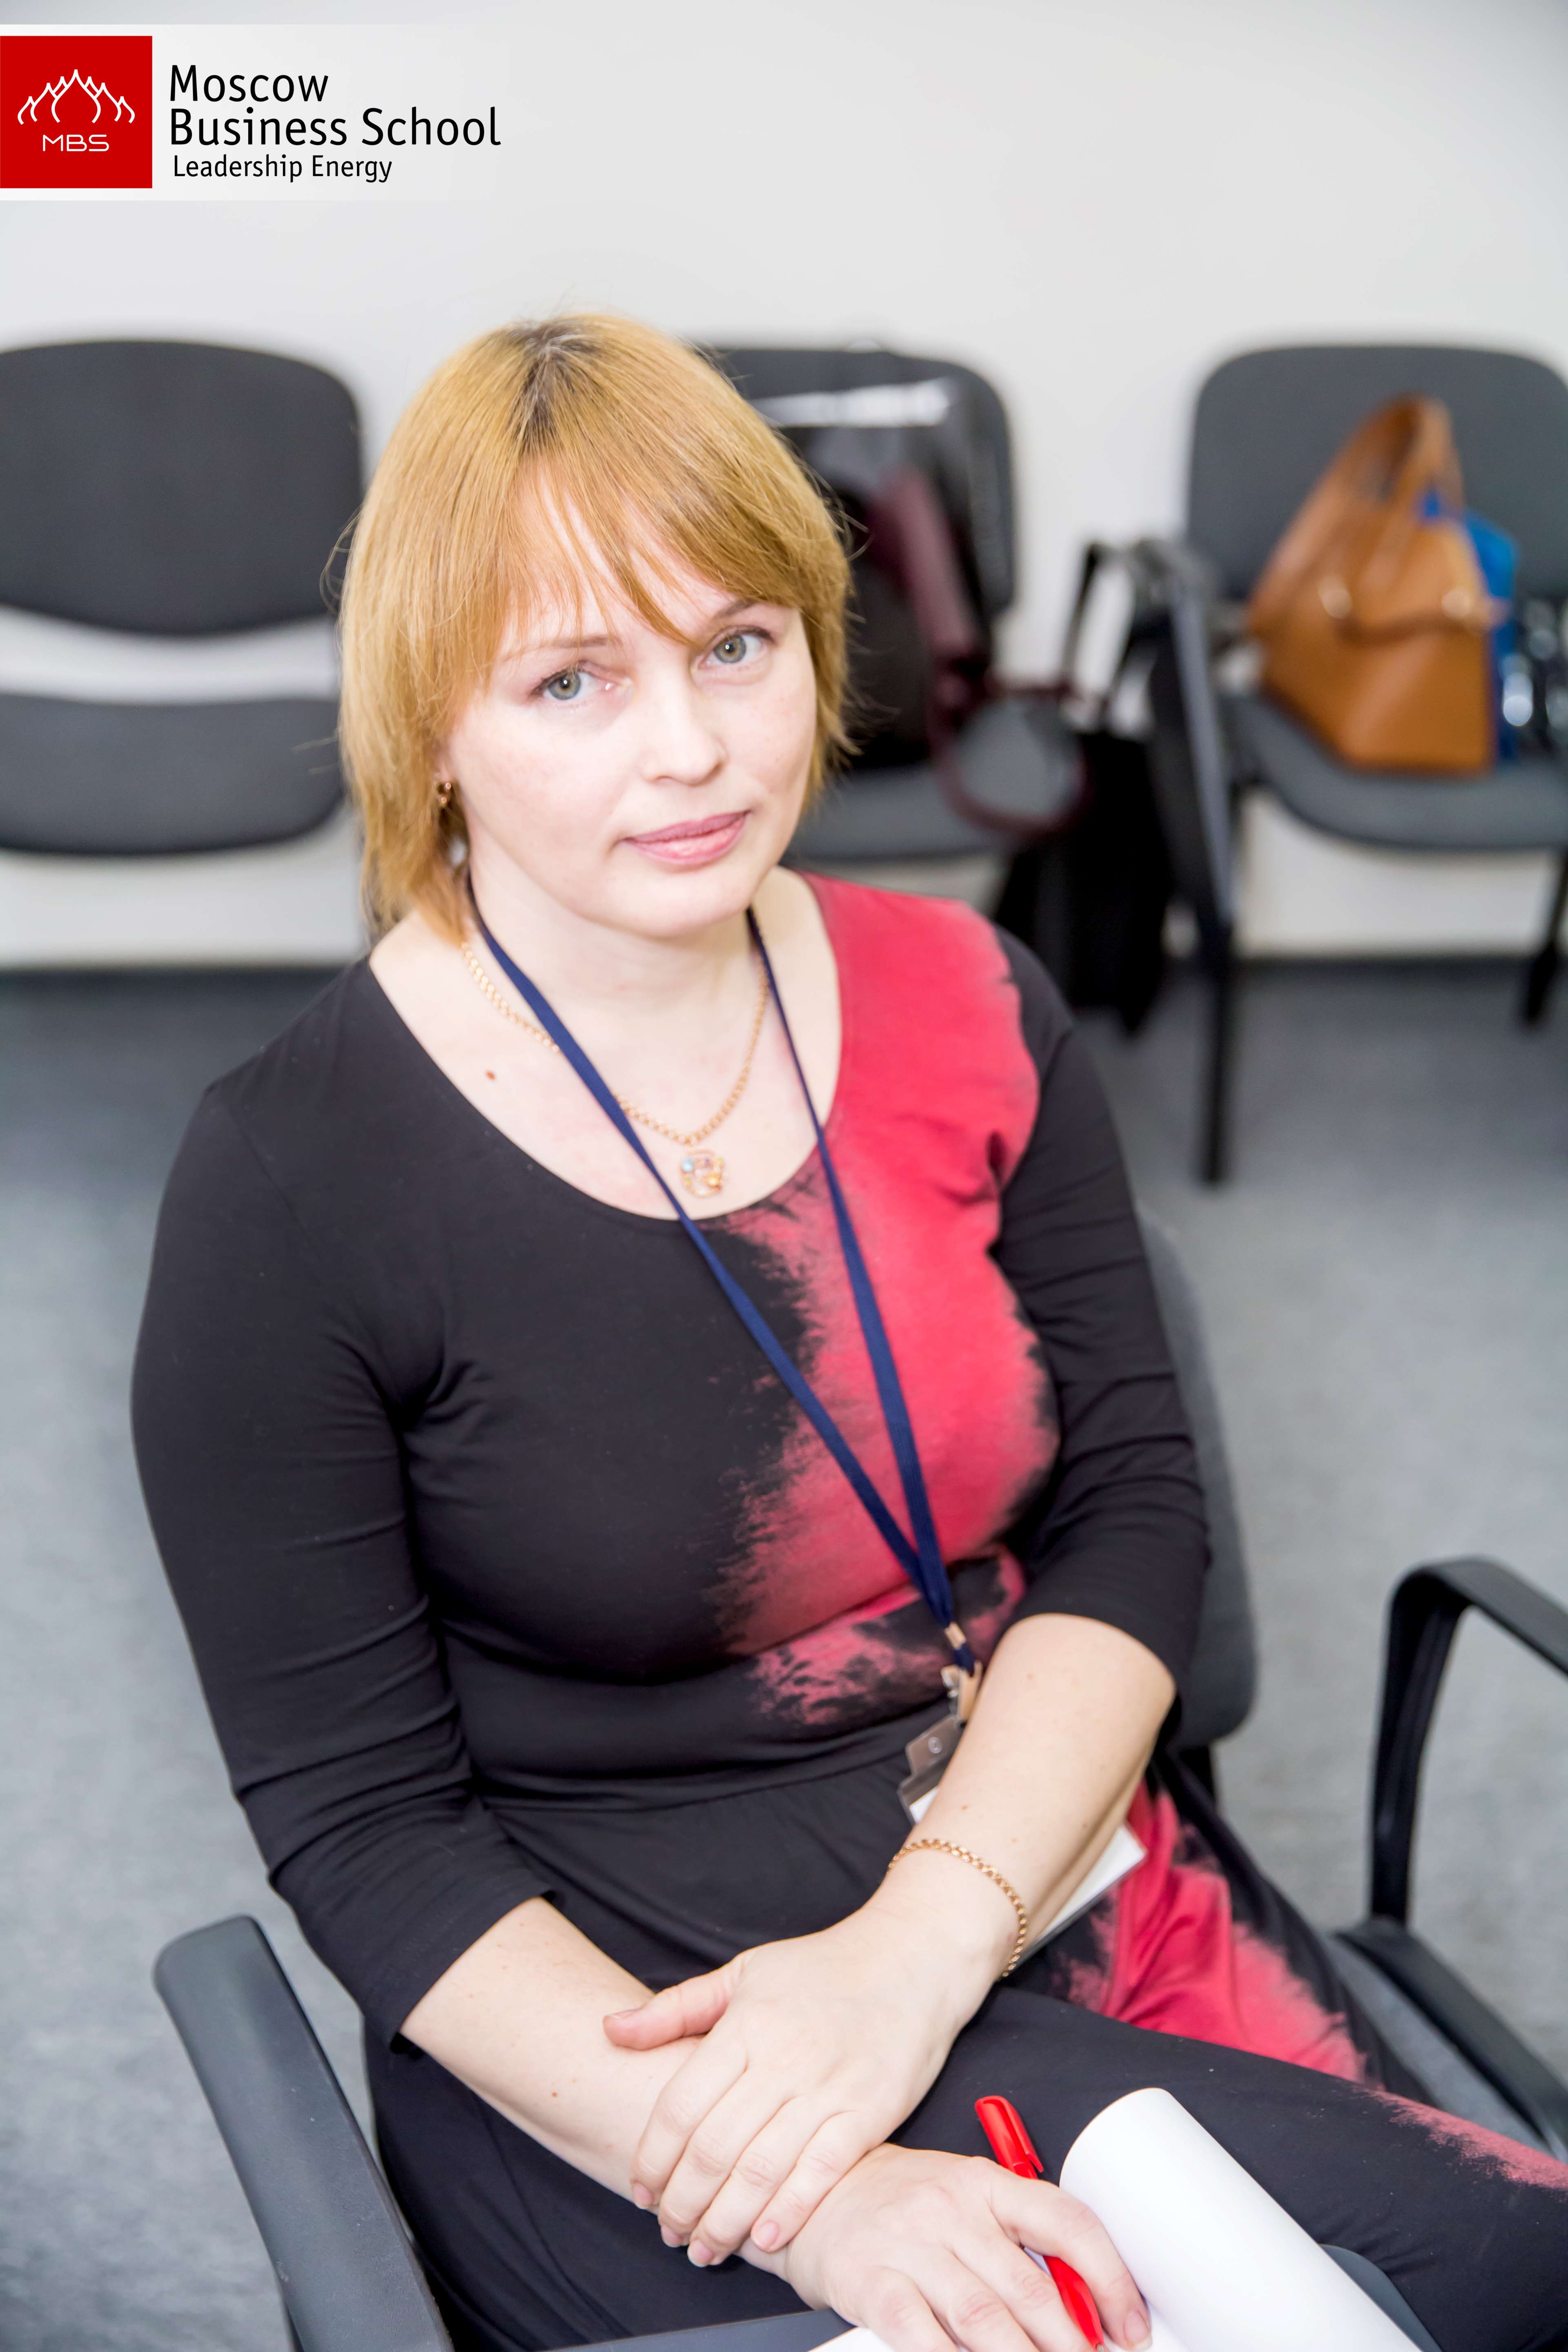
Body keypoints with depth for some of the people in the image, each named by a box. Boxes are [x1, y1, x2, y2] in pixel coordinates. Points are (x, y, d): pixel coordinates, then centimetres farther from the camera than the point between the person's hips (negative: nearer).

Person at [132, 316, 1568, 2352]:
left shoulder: (968, 1004, 0)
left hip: (1067, 1870, 5)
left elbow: (1129, 1510, -1)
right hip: (617, 2040, -5)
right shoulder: (291, 1189, -12)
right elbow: (361, 1822, -11)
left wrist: (915, 1948, -17)